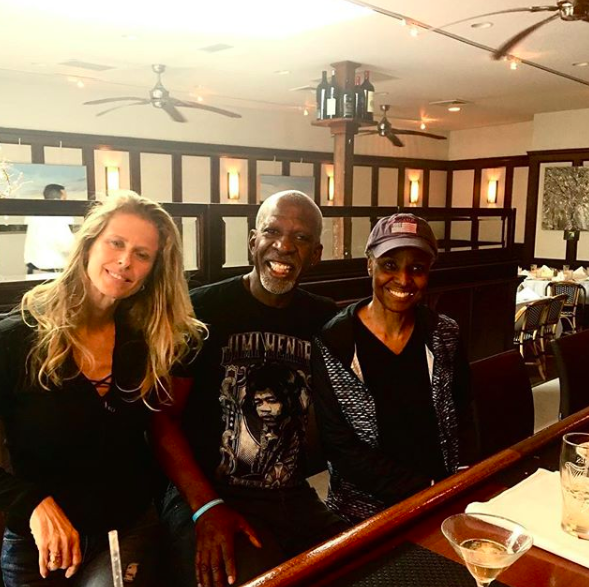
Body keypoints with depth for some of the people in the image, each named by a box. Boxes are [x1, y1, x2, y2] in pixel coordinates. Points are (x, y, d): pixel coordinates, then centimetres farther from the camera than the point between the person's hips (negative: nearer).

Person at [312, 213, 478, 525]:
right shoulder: (333, 342, -12)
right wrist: (424, 491, -13)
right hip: (366, 509, -2)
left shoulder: (444, 335, 0)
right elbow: (338, 445, -11)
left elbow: (463, 423, 7)